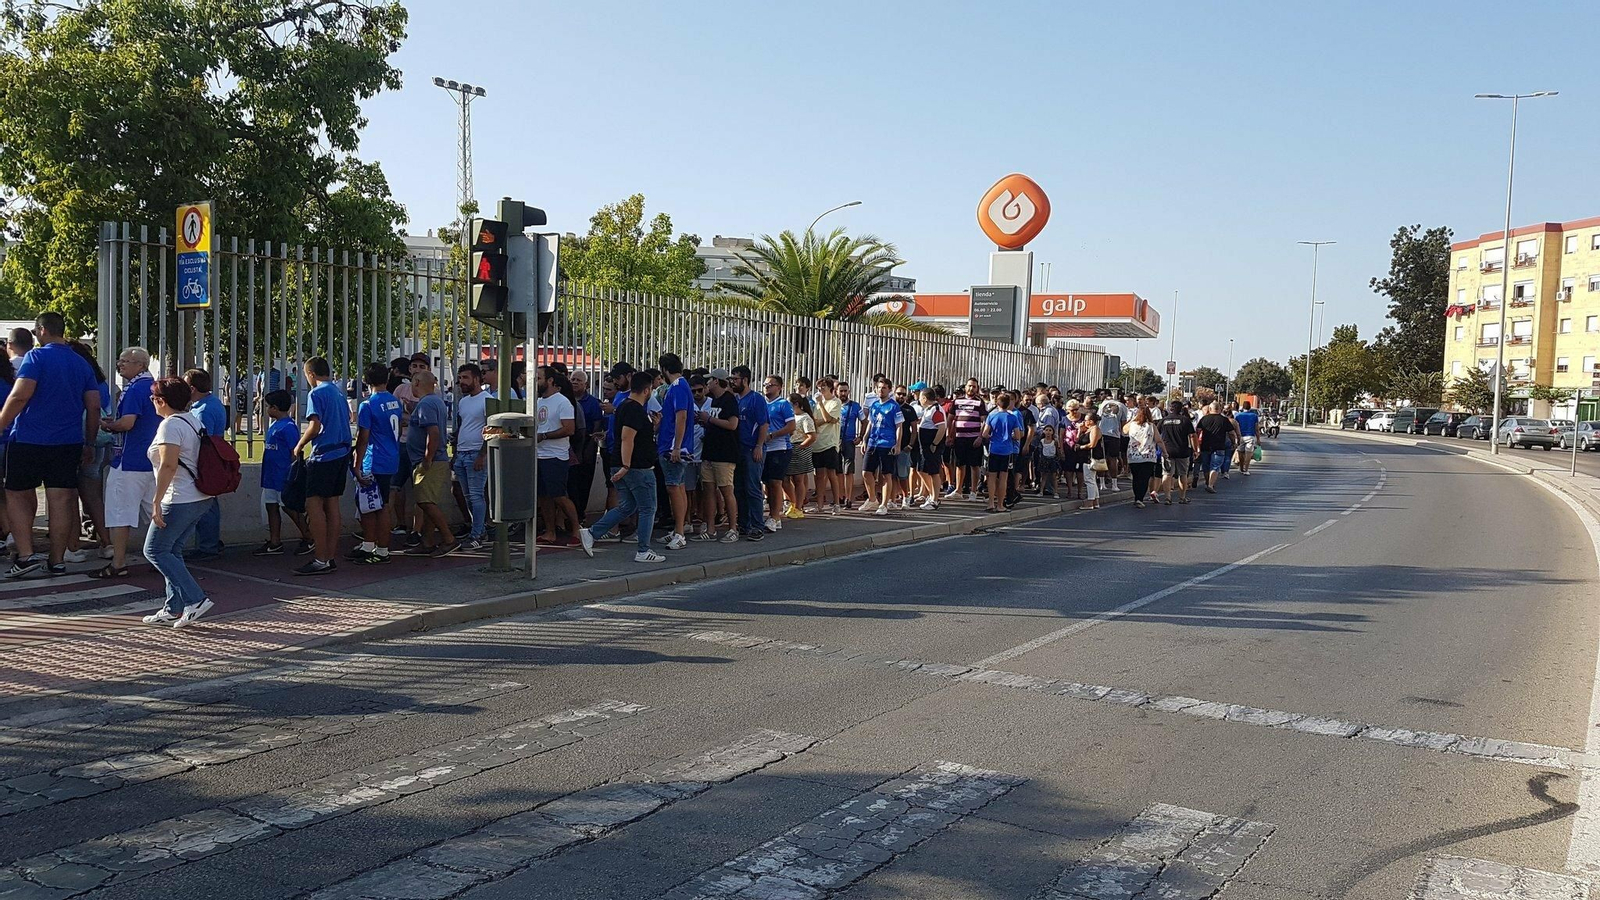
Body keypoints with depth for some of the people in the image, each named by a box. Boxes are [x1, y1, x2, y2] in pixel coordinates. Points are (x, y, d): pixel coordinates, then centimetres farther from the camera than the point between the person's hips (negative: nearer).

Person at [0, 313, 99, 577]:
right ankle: (57, 561, 8)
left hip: (29, 440, -4)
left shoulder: (36, 357, -7)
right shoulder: (82, 364, 10)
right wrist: (89, 443, 15)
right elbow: (94, 407, 9)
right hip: (68, 443, 5)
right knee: (61, 500, 5)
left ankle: (26, 555, -2)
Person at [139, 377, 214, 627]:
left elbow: (168, 466, -22)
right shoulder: (193, 421, 15)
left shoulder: (170, 425, -14)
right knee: (171, 550, 15)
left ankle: (195, 599, -8)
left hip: (180, 501, -10)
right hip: (201, 498, 10)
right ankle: (174, 608, 16)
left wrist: (157, 502, -21)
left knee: (155, 550, -1)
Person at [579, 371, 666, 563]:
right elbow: (627, 438, -25)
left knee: (626, 507, 15)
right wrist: (626, 466, -27)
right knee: (648, 509, 1)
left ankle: (590, 533, 8)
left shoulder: (624, 406, 15)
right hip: (638, 468, -10)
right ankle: (643, 551, 4)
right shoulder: (636, 410, -17)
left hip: (627, 468, 10)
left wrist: (652, 426, 24)